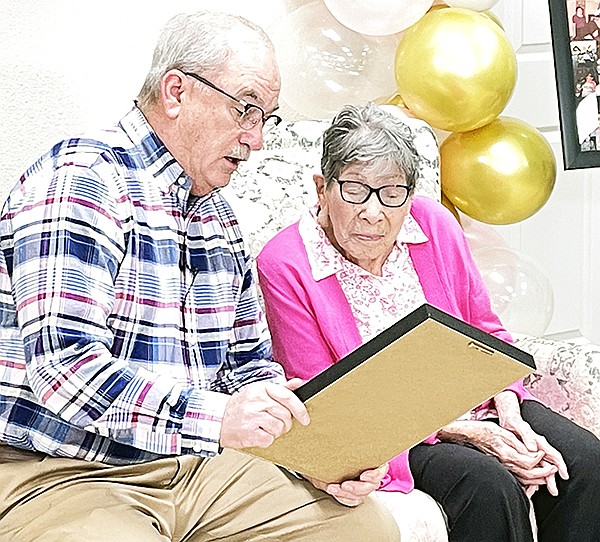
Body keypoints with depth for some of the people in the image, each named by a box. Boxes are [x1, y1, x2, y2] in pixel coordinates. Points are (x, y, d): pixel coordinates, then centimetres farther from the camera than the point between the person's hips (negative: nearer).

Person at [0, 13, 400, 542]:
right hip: (60, 475, -8)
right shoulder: (81, 178, -13)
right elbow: (62, 365, -24)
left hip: (194, 462, 8)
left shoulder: (218, 215, 15)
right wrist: (215, 417, -32)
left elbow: (250, 362, 19)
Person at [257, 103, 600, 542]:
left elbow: (486, 334, 10)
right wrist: (461, 433, -20)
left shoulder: (434, 224, 0)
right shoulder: (284, 266, -14)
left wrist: (509, 413, -10)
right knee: (489, 485, -30)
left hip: (474, 405, 5)